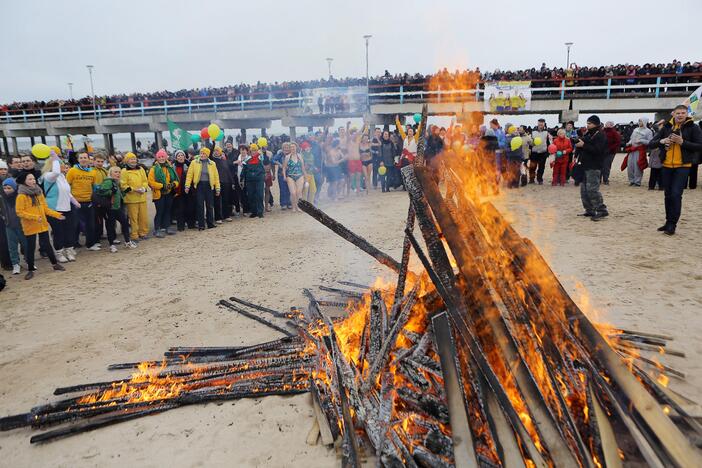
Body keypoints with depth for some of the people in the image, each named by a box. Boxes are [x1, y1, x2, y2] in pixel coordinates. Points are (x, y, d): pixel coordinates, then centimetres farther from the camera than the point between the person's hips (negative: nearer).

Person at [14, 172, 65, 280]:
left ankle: (55, 264, 24)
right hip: (30, 227, -4)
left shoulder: (39, 193, 6)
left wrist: (56, 214, -1)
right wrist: (34, 217, -25)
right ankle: (30, 270, 15)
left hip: (42, 225, 5)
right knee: (30, 248, 4)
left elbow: (45, 208, 11)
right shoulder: (21, 196, -12)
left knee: (47, 245, 13)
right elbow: (19, 212, -15)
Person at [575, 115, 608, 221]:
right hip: (585, 165, 9)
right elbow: (584, 147, 26)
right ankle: (590, 210, 17)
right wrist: (578, 143, 5)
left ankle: (602, 210, -7)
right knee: (584, 189, 10)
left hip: (594, 167, -9)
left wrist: (583, 145, -20)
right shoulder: (587, 134, 17)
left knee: (592, 189, -14)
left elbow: (597, 150, -21)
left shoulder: (600, 135, -9)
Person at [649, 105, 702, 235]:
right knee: (668, 195, 10)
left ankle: (672, 224, -4)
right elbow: (651, 144, 6)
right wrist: (661, 141, -14)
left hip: (683, 166, -4)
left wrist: (682, 142, -17)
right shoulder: (667, 127, 7)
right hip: (666, 166, 4)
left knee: (676, 195, -11)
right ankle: (668, 222, 20)